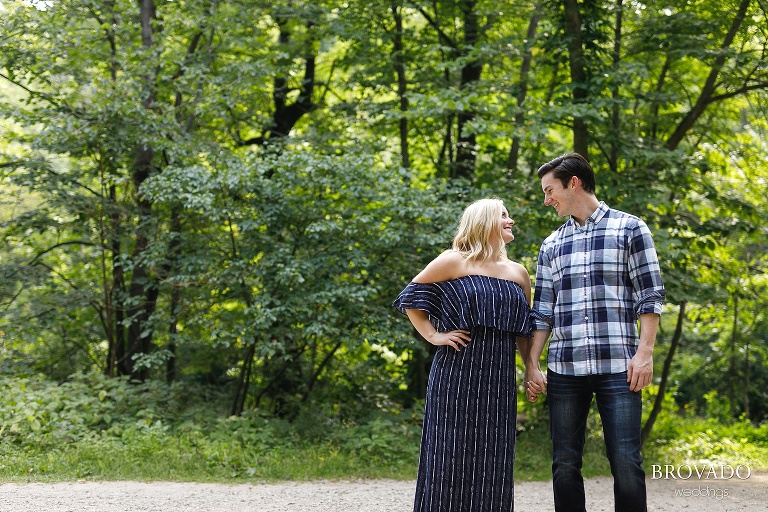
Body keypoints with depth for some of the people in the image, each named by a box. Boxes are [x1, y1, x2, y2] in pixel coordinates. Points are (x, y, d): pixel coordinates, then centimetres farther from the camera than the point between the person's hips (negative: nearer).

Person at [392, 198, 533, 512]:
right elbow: (411, 297, 3)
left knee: (493, 461, 4)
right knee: (453, 456, -2)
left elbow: (525, 330, 20)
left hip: (499, 379, 5)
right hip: (457, 374, -4)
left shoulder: (518, 273, 14)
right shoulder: (454, 262, -1)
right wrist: (433, 335, -4)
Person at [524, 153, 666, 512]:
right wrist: (532, 366, 8)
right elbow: (542, 312, 16)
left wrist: (645, 352, -9)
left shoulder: (629, 229, 5)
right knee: (564, 464, 4)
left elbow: (650, 297, 1)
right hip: (563, 371, 4)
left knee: (626, 463, -7)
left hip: (618, 368, -4)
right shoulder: (551, 245, 17)